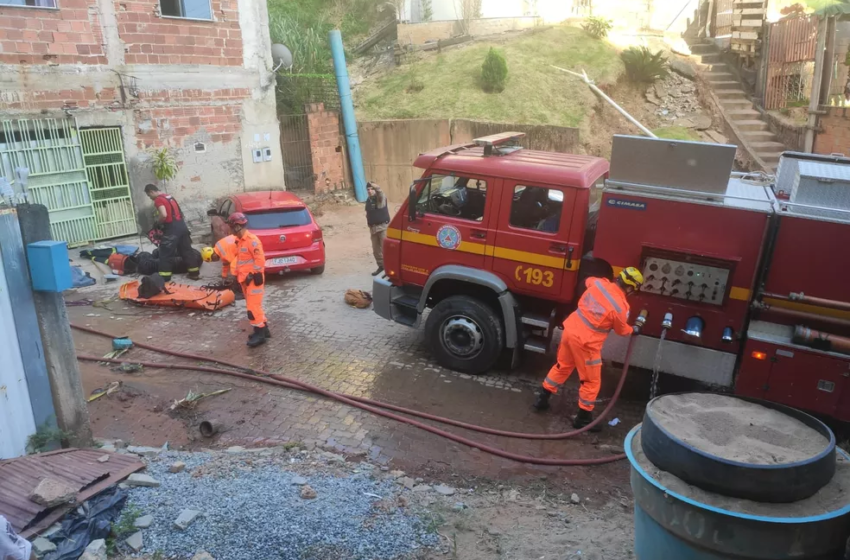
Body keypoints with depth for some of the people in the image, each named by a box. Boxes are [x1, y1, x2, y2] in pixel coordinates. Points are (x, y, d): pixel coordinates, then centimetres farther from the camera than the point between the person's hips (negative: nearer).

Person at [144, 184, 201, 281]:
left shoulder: (158, 200, -9)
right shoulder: (169, 197, 19)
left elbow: (163, 215, -23)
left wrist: (157, 223, -4)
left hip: (172, 229, -8)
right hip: (182, 225, 8)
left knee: (165, 254, -1)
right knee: (187, 250, 16)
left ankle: (164, 278, 0)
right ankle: (195, 273, 22)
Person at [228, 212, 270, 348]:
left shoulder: (252, 240, -17)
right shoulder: (239, 240, 13)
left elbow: (260, 259, -21)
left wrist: (255, 274, -19)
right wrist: (238, 275, 20)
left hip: (253, 279, -10)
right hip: (245, 279, 10)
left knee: (253, 307, -10)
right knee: (252, 306, 14)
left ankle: (260, 334, -3)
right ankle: (263, 329, 23)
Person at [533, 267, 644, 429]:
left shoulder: (598, 283, -5)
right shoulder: (620, 307, -20)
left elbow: (588, 281, 23)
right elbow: (621, 330, 1)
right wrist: (632, 330, 23)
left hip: (570, 330, 7)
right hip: (586, 342, -7)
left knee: (562, 367, 26)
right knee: (592, 381, 12)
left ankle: (542, 398, 37)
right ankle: (583, 418, 22)